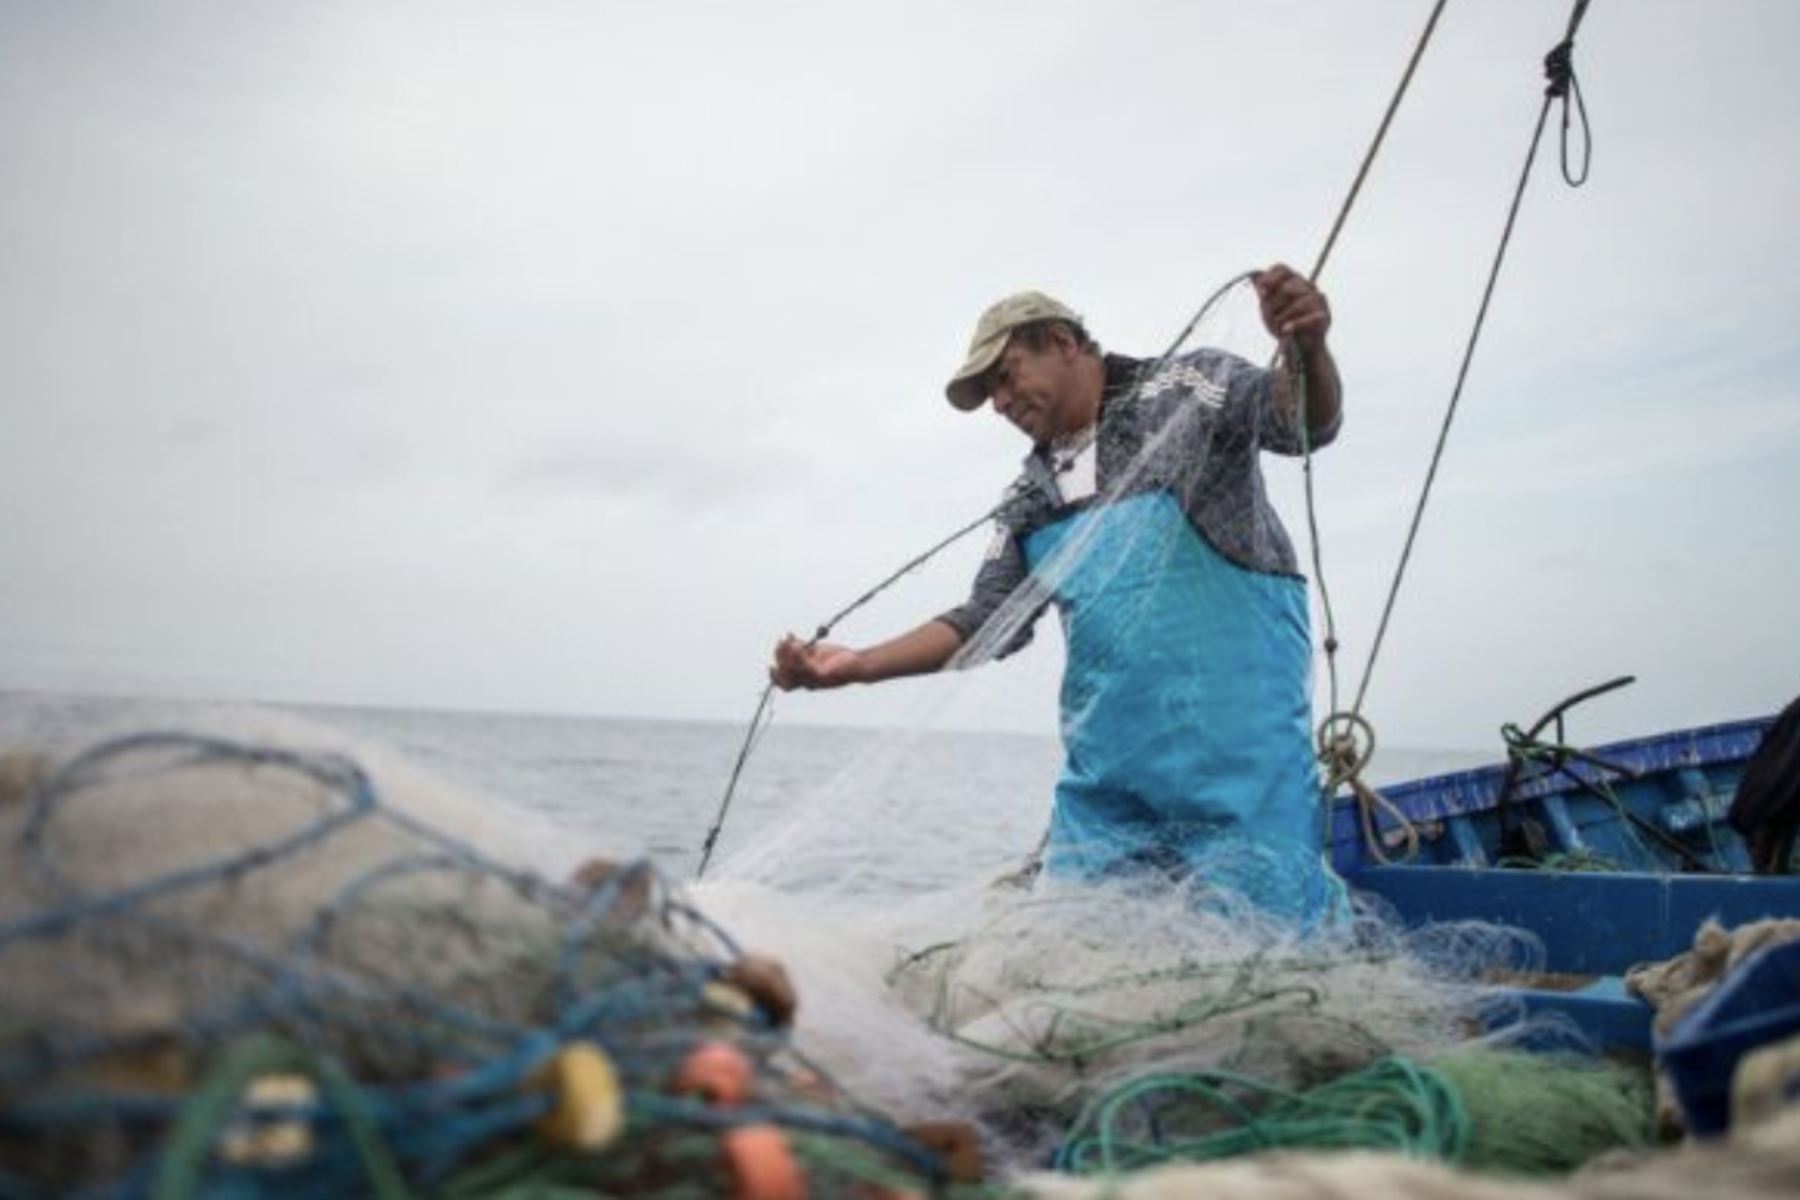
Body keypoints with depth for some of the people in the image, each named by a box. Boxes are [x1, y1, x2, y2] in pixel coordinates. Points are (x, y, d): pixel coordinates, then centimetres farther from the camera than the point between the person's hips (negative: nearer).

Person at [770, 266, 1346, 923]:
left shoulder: (1185, 388, 2)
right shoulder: (1030, 503, 18)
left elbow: (1303, 422, -13)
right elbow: (985, 623, 17)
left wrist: (1306, 350, -36)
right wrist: (857, 665, 6)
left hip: (1237, 745, -6)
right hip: (1106, 764, 6)